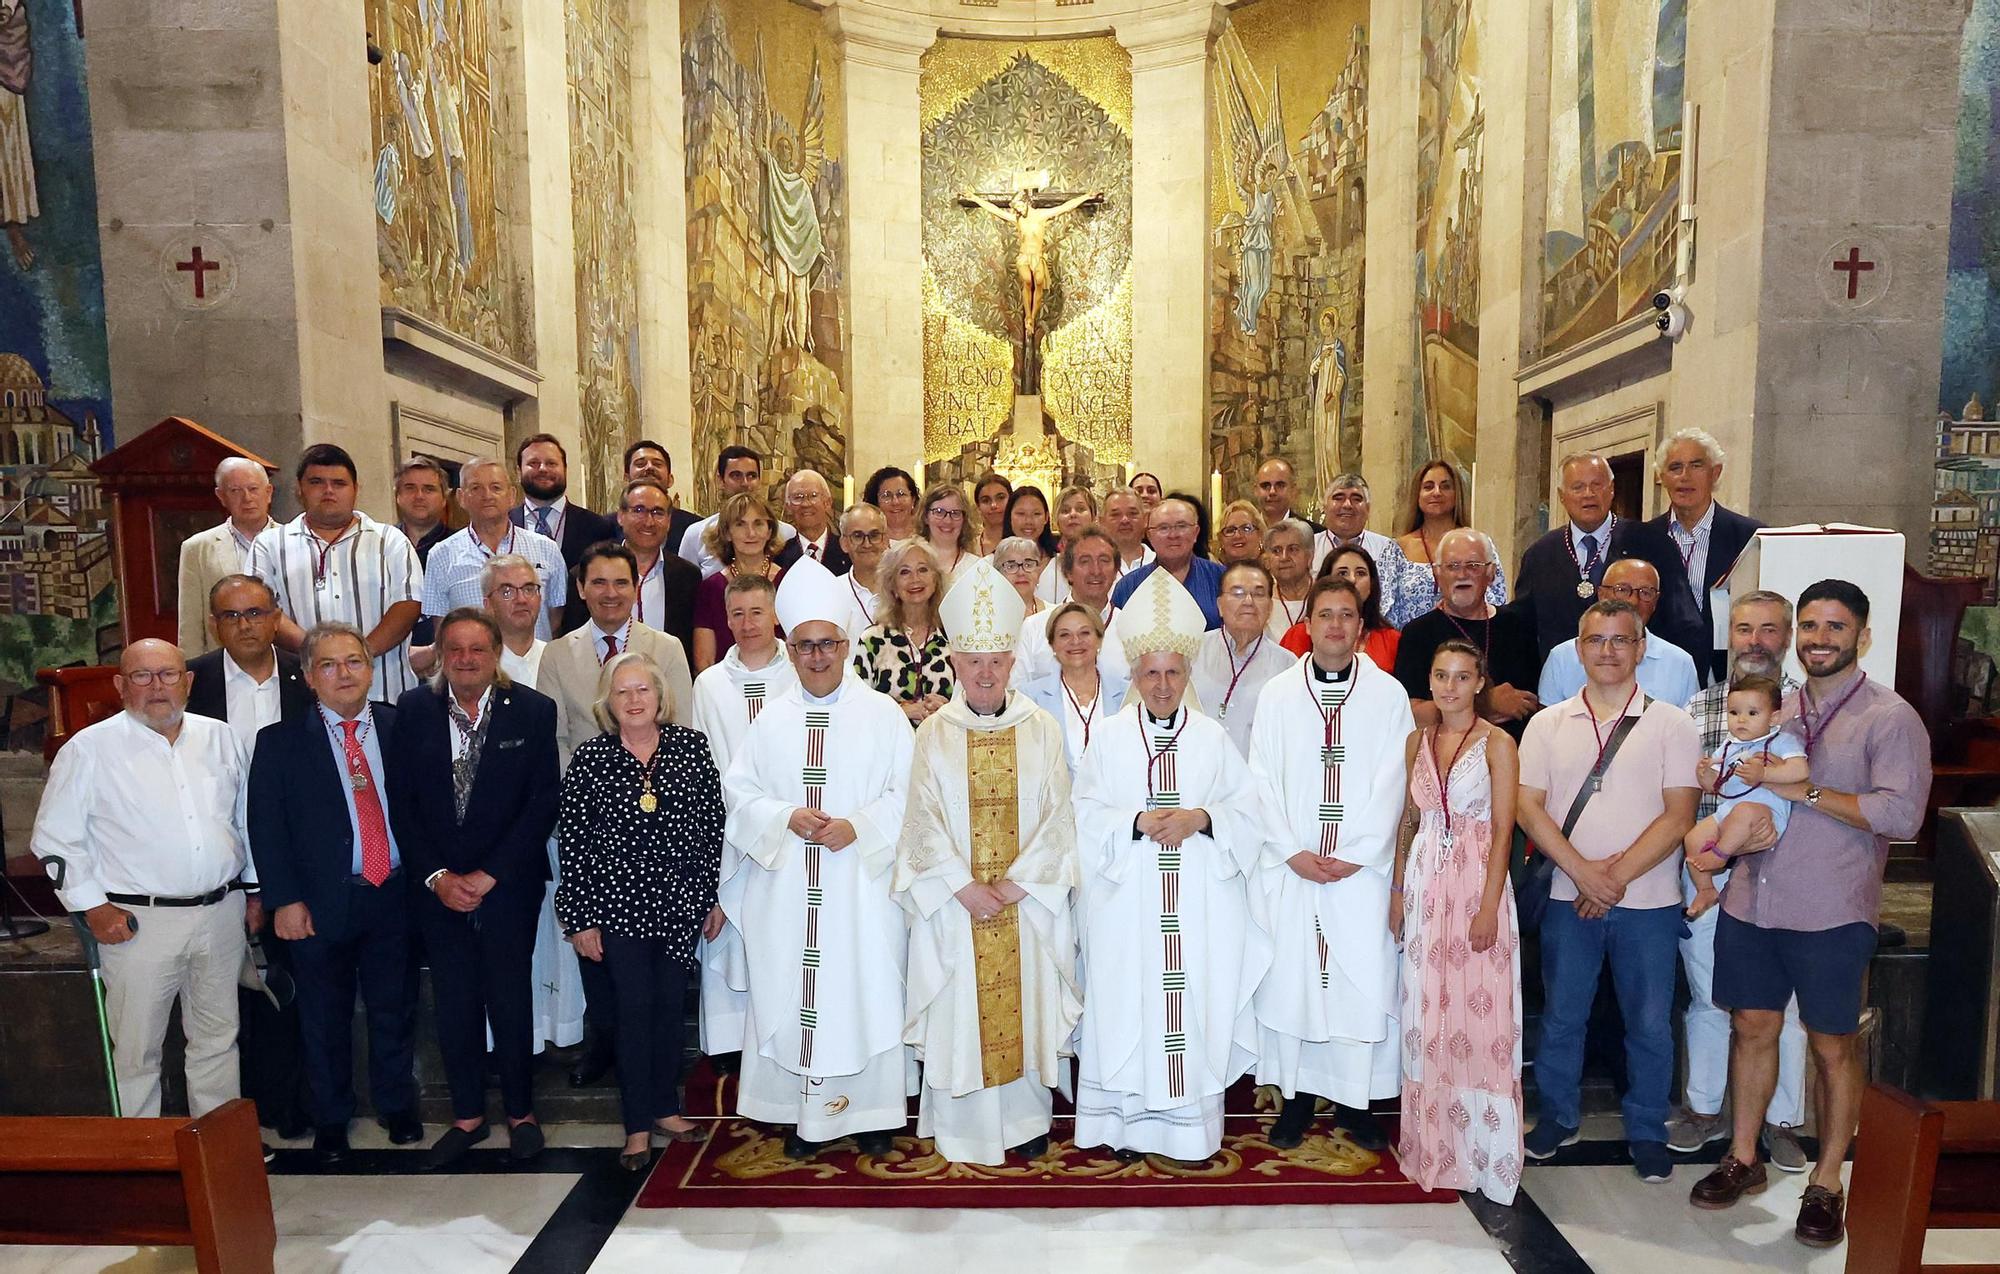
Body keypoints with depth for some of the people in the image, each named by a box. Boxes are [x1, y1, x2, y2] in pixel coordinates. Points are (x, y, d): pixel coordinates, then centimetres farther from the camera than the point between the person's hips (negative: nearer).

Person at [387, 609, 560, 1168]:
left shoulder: (533, 711, -5)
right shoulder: (413, 711, 2)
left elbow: (544, 801, -8)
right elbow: (401, 802, 1)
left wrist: (489, 875, -11)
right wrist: (436, 876, -7)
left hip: (508, 886, -2)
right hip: (438, 887, 2)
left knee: (510, 999, 6)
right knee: (453, 1003, 10)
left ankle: (520, 1111, 24)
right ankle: (467, 1115, 27)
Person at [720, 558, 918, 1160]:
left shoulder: (882, 714, 0)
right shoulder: (772, 718, 8)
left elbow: (907, 793, -3)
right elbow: (738, 790, 6)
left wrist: (859, 826, -17)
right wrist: (786, 816, -11)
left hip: (863, 884, -2)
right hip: (788, 886, 3)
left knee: (867, 990, 1)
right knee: (792, 992, 5)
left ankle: (873, 1112, 16)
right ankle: (805, 1114, 19)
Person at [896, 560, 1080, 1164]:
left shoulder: (1041, 729, 0)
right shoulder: (934, 734, 1)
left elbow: (1058, 815, -3)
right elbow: (925, 820, -3)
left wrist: (1017, 884, -11)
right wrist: (965, 888, -12)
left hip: (1030, 901, 0)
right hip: (955, 903, 0)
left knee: (1027, 1006, 7)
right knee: (962, 1008, 5)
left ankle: (1027, 1118, 24)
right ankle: (965, 1125, 20)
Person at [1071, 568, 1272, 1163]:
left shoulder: (1212, 737, 7)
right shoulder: (1107, 736, 4)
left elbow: (1247, 811, 3)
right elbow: (1088, 813, -2)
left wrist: (1201, 817, -14)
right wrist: (1138, 822, -17)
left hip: (1201, 901, 1)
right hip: (1127, 900, -1)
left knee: (1196, 997, 2)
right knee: (1129, 1001, 2)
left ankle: (1192, 1121, 16)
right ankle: (1130, 1120, 16)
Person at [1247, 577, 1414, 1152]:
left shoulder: (1388, 695, 2)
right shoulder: (1278, 694, 4)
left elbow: (1391, 785, -1)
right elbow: (1262, 781, 2)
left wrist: (1358, 855, -8)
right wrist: (1292, 852, -8)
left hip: (1362, 869, 0)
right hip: (1288, 868, 1)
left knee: (1363, 981, 2)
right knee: (1288, 979, 3)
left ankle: (1354, 1101, 18)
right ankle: (1295, 1097, 17)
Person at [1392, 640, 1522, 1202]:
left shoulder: (1497, 744, -5)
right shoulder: (1417, 741, 9)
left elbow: (1503, 831, -9)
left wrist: (1488, 907, -14)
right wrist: (1398, 890, 7)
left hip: (1476, 882, -4)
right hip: (1424, 883, 5)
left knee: (1477, 1012, -1)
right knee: (1427, 1014, 10)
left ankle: (1481, 1150, 12)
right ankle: (1431, 1143, 24)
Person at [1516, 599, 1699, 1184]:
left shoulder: (1672, 725, 0)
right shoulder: (1548, 724, 4)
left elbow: (1678, 815, -6)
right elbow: (1529, 806, -2)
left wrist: (1618, 876, -14)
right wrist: (1583, 872, -13)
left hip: (1648, 902, -1)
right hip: (1567, 897, 1)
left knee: (1650, 1024, 8)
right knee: (1561, 1016, 11)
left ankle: (1647, 1133, 26)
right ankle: (1557, 1117, 28)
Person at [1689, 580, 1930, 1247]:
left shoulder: (1890, 717, -5)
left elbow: (1903, 813, -15)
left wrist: (1807, 792, -18)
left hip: (1831, 915, -5)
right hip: (1751, 902, 5)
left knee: (1834, 1046, 7)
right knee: (1751, 1027, 13)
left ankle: (1826, 1184, 22)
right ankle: (1743, 1158, 28)